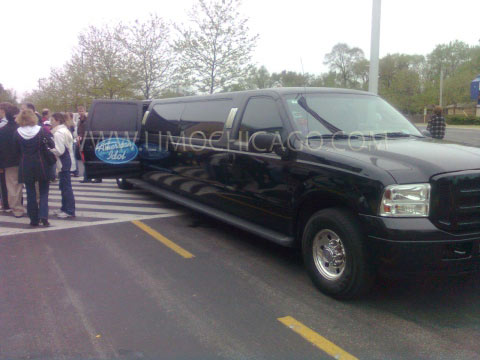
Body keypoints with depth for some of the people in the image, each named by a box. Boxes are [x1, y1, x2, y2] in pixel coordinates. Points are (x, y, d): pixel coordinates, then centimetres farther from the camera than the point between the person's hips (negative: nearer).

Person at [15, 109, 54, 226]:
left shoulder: (17, 133, -5)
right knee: (43, 191, 10)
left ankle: (34, 219, 14)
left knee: (30, 192, 11)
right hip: (41, 164, -1)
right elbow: (52, 145, -6)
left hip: (25, 166, 1)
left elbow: (17, 149, 3)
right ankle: (43, 216, -5)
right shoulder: (41, 130, -9)